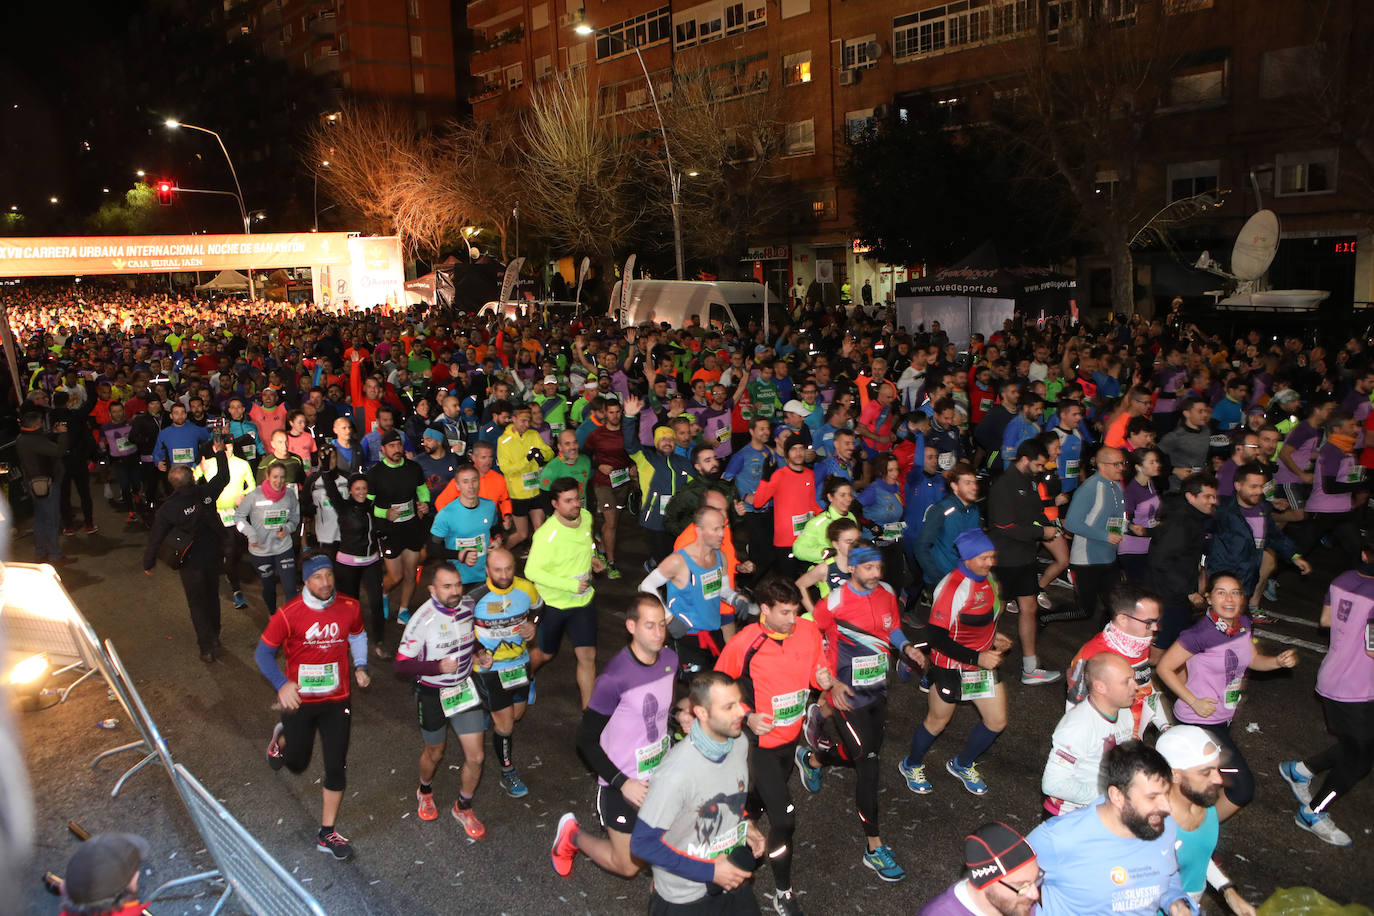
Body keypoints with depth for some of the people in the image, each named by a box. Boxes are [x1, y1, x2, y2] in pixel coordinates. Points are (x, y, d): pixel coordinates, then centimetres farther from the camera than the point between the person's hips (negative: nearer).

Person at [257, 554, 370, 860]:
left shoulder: (349, 607, -9)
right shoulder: (289, 614, -18)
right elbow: (263, 653, -8)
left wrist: (360, 667, -4)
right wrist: (281, 684, -23)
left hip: (336, 700, 2)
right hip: (299, 700, -2)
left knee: (336, 767, 3)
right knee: (297, 764, 15)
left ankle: (327, 834, 19)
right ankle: (282, 739, 51)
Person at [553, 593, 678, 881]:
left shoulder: (670, 659, -7)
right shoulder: (614, 678, -27)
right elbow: (586, 740, -19)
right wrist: (622, 783, -22)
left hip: (660, 775, 6)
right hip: (623, 783, -6)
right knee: (628, 866, 8)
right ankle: (574, 835, 32)